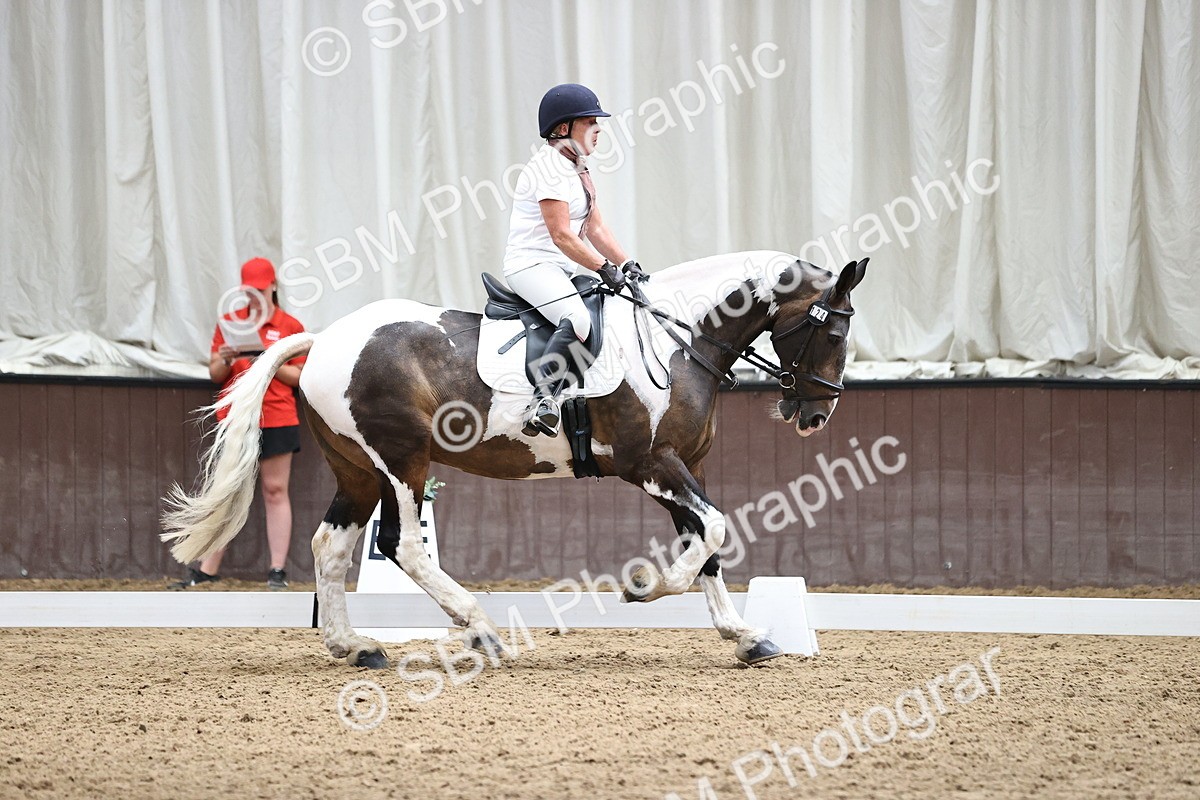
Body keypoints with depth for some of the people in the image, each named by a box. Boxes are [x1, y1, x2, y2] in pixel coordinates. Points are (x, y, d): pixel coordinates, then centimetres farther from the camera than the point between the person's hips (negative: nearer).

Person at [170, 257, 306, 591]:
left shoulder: (290, 326, 4)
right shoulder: (230, 322, 12)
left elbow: (299, 376, 2)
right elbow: (215, 374, 12)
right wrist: (225, 359, -9)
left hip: (276, 420, -2)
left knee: (275, 491, -1)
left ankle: (278, 570, 0)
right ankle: (207, 570, 3)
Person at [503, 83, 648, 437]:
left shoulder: (577, 168, 19)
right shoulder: (549, 166, -12)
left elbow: (595, 229, 18)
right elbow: (561, 235, -19)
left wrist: (627, 264, 4)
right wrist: (605, 268, -20)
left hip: (563, 269, 11)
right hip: (531, 264, -11)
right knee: (577, 319, -33)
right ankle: (542, 401, -40)